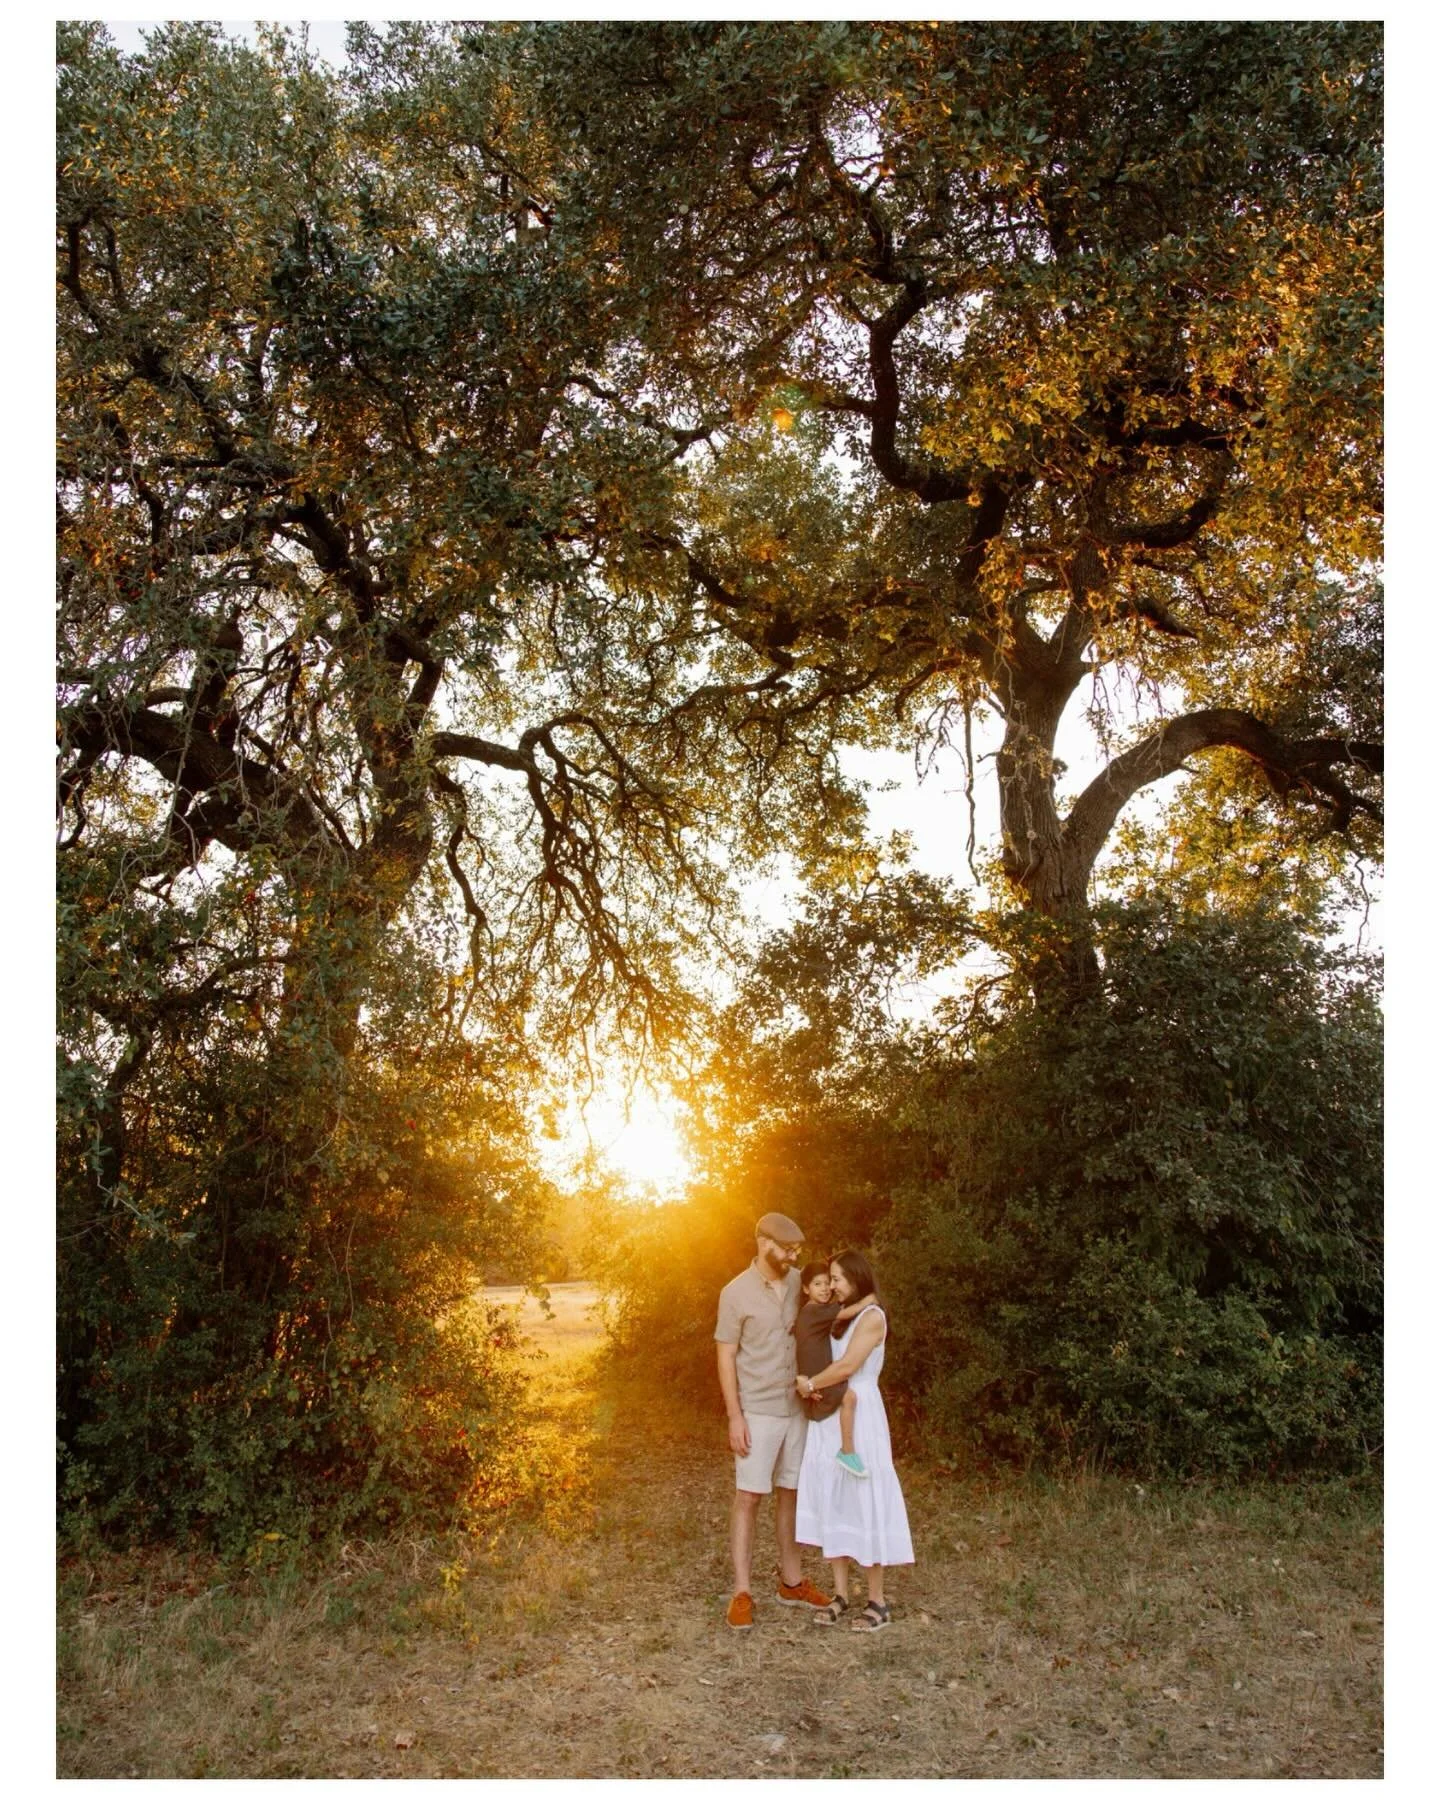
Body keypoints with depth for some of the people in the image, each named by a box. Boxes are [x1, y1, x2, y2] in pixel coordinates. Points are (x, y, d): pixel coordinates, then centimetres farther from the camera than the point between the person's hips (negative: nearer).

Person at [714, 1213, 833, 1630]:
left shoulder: (799, 1283, 2)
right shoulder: (736, 1292, -11)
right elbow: (725, 1357, -8)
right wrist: (735, 1416, -12)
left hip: (797, 1408, 4)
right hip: (757, 1412, -4)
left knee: (791, 1493, 13)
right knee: (748, 1497, -1)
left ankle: (790, 1580, 26)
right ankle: (741, 1592, 6)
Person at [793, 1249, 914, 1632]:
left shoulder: (872, 1316, -11)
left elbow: (847, 1366, -19)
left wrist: (811, 1384, -8)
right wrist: (808, 1382, -9)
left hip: (859, 1417, -8)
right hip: (829, 1418, 8)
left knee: (864, 1503, -2)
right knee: (832, 1502, 8)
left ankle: (877, 1602, 7)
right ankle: (841, 1594, 16)